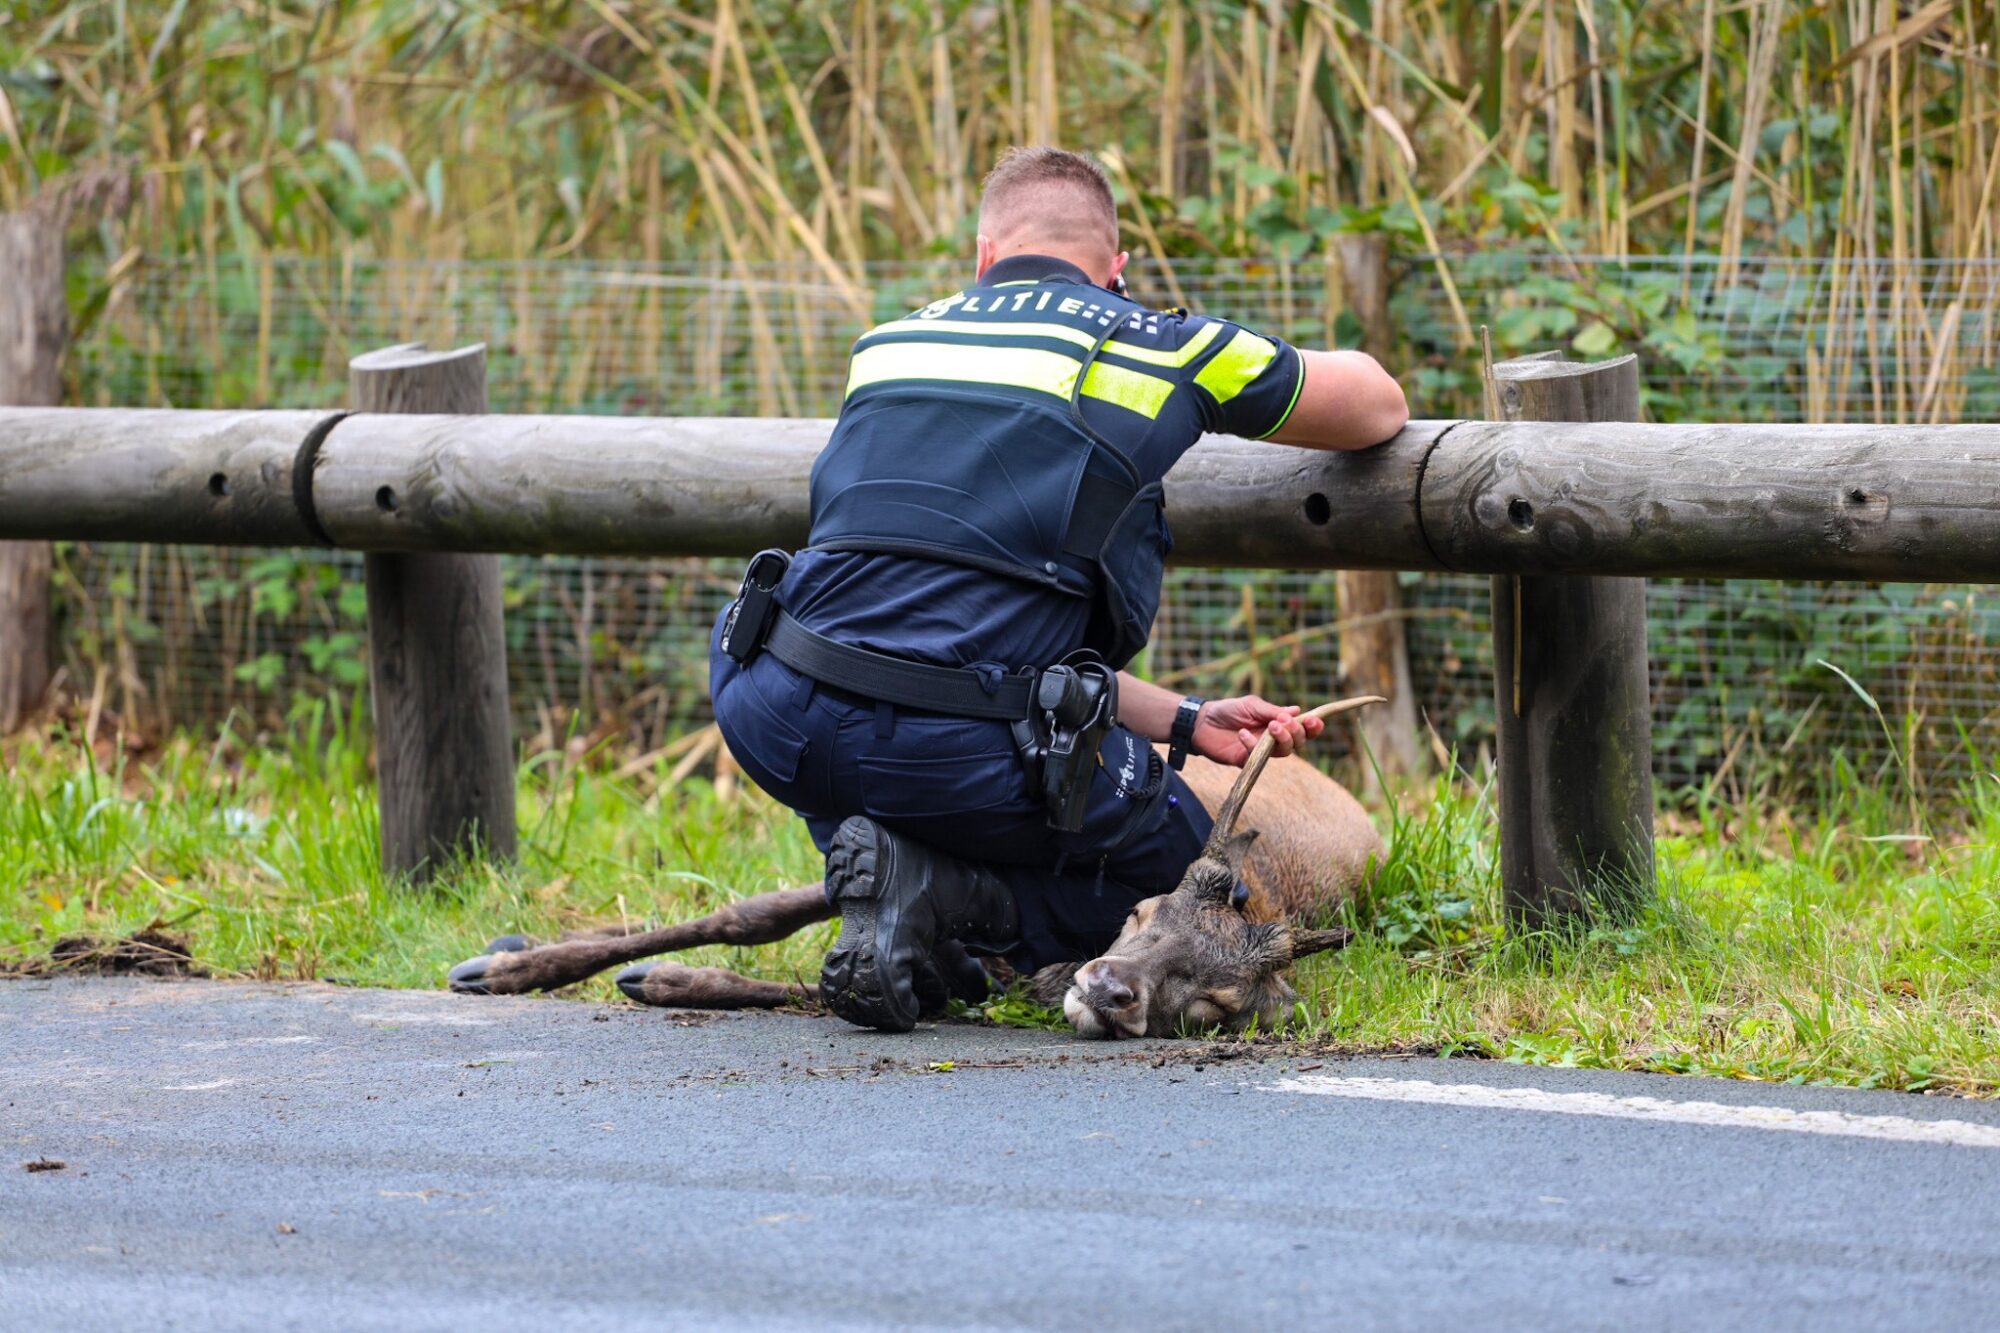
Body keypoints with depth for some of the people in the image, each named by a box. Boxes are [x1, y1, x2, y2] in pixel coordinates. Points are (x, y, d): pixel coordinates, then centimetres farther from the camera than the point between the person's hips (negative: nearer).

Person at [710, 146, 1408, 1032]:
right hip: (956, 751, -3)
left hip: (780, 726, 4)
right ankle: (949, 896, -2)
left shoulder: (892, 343, 23)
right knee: (1174, 851, 25)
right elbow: (1379, 406, 27)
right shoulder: (1153, 345, 11)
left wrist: (1186, 721, 28)